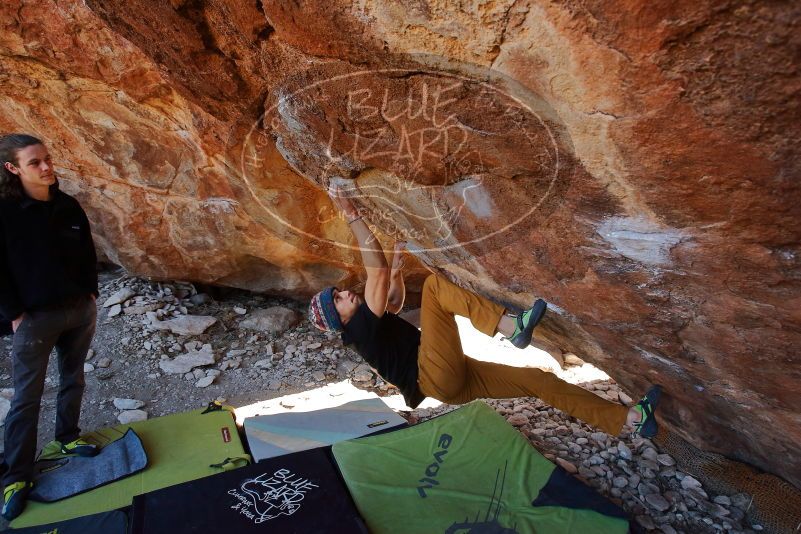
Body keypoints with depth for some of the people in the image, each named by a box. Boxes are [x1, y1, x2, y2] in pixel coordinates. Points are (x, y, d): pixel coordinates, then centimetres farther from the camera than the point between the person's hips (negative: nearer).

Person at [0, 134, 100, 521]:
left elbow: (87, 253, 11)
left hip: (80, 310, 5)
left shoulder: (68, 206, 1)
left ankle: (68, 438, 38)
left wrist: (91, 293, 7)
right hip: (35, 317, -5)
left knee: (73, 379, 18)